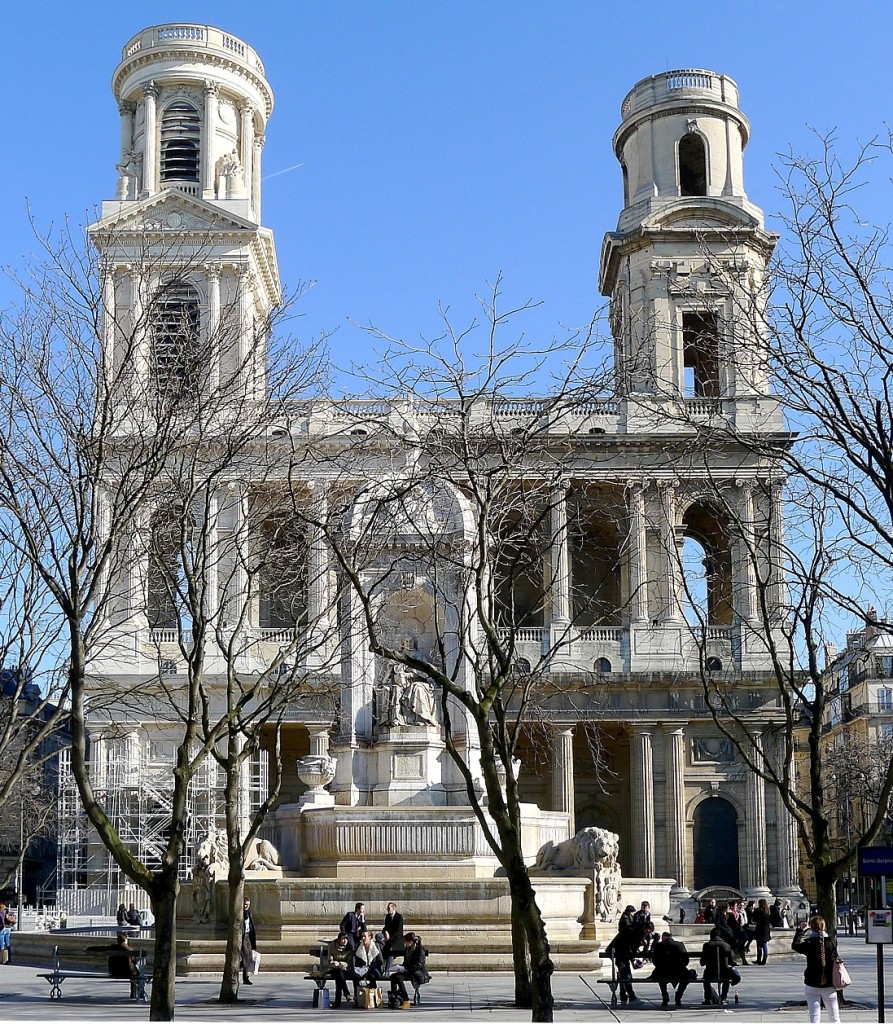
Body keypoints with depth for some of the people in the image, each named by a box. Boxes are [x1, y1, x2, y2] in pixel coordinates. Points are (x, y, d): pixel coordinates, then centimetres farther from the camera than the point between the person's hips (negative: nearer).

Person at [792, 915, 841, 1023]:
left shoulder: (809, 944, -13)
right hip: (829, 985, 2)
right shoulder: (832, 942, -6)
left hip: (812, 985, -2)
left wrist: (800, 930, 11)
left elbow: (795, 945, 3)